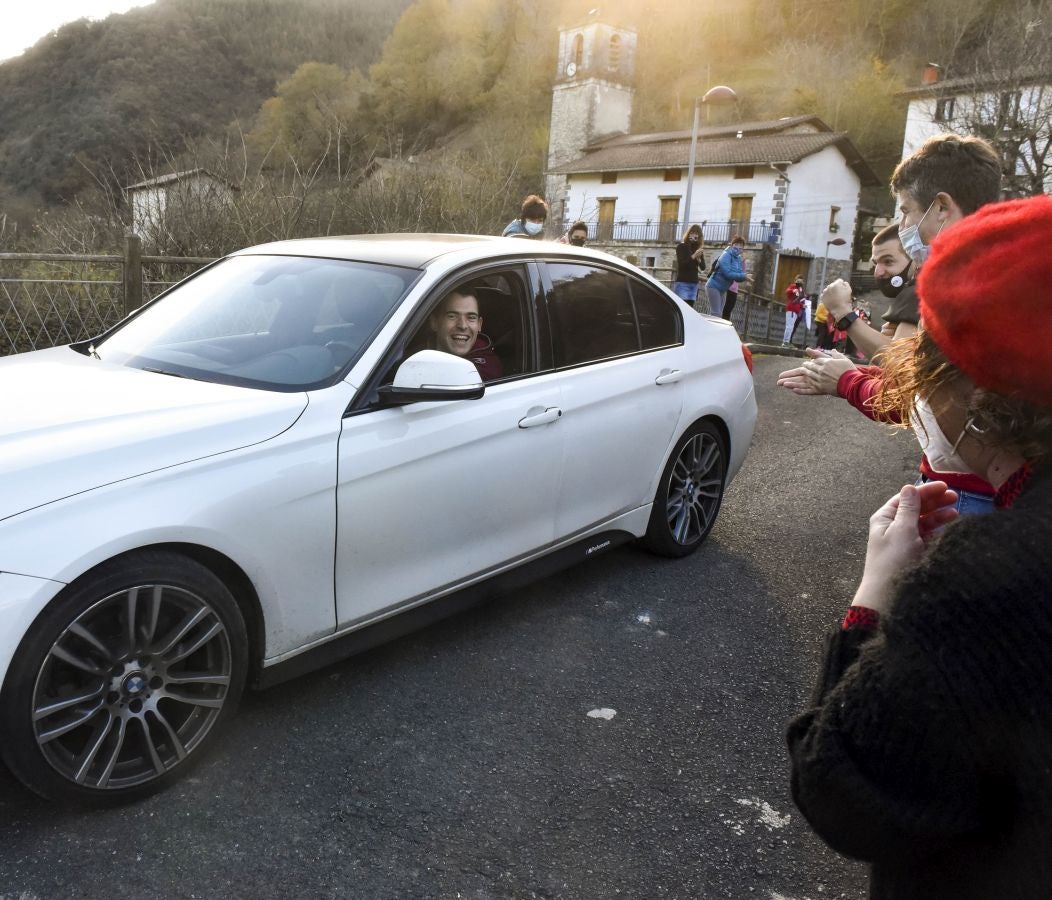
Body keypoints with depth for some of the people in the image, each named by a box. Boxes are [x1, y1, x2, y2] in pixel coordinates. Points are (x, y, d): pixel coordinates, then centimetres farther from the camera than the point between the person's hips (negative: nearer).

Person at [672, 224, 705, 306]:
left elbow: (703, 266, 8)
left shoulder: (698, 249, 13)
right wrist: (693, 256, -24)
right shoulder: (681, 246, 1)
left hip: (694, 283, 5)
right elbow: (681, 264, -11)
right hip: (682, 282, -5)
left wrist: (698, 259, -13)